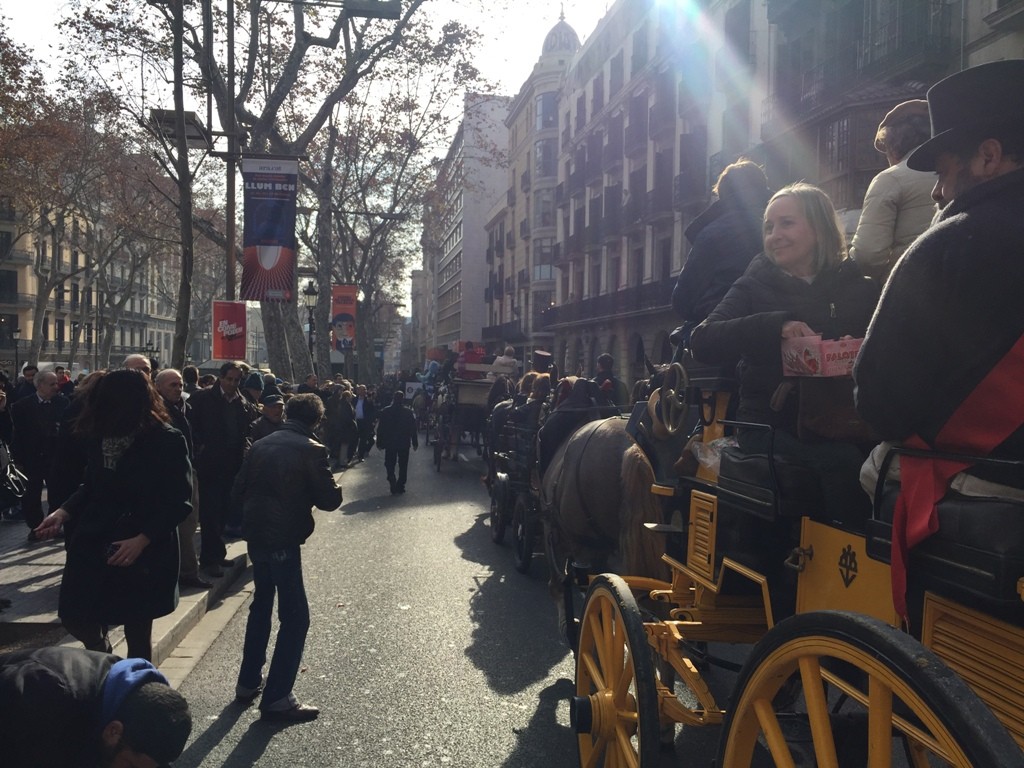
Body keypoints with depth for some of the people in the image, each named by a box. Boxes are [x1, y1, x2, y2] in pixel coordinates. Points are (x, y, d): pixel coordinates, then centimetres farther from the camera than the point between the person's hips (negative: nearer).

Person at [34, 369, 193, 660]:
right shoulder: (102, 435, 1)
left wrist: (141, 540, -22)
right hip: (94, 544, 5)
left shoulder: (167, 442, -15)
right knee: (73, 616, 8)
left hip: (143, 553, -5)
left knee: (137, 632, 7)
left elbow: (178, 503, -14)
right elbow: (92, 486, 12)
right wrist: (63, 512, -4)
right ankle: (101, 654, 40)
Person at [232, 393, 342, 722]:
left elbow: (237, 492, 10)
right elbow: (329, 500, -13)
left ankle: (248, 682, 32)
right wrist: (335, 489, 7)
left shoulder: (260, 445, 6)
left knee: (261, 605, 23)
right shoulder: (311, 450, -12)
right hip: (283, 540, -7)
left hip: (256, 535, 7)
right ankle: (276, 698, 1)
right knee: (295, 617, 1)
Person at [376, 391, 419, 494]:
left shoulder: (385, 412, -4)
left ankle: (393, 485, -7)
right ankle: (400, 486, 8)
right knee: (403, 466, 10)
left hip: (390, 443, 0)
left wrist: (379, 442, 4)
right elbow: (413, 429, -3)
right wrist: (415, 443, 4)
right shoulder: (408, 412, -6)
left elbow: (380, 428, -3)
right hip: (404, 443, 0)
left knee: (390, 465, 8)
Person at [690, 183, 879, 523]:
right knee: (841, 461, -30)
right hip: (772, 426, -2)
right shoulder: (757, 285, 10)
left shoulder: (860, 289, 13)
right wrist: (774, 325, -16)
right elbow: (701, 342, -6)